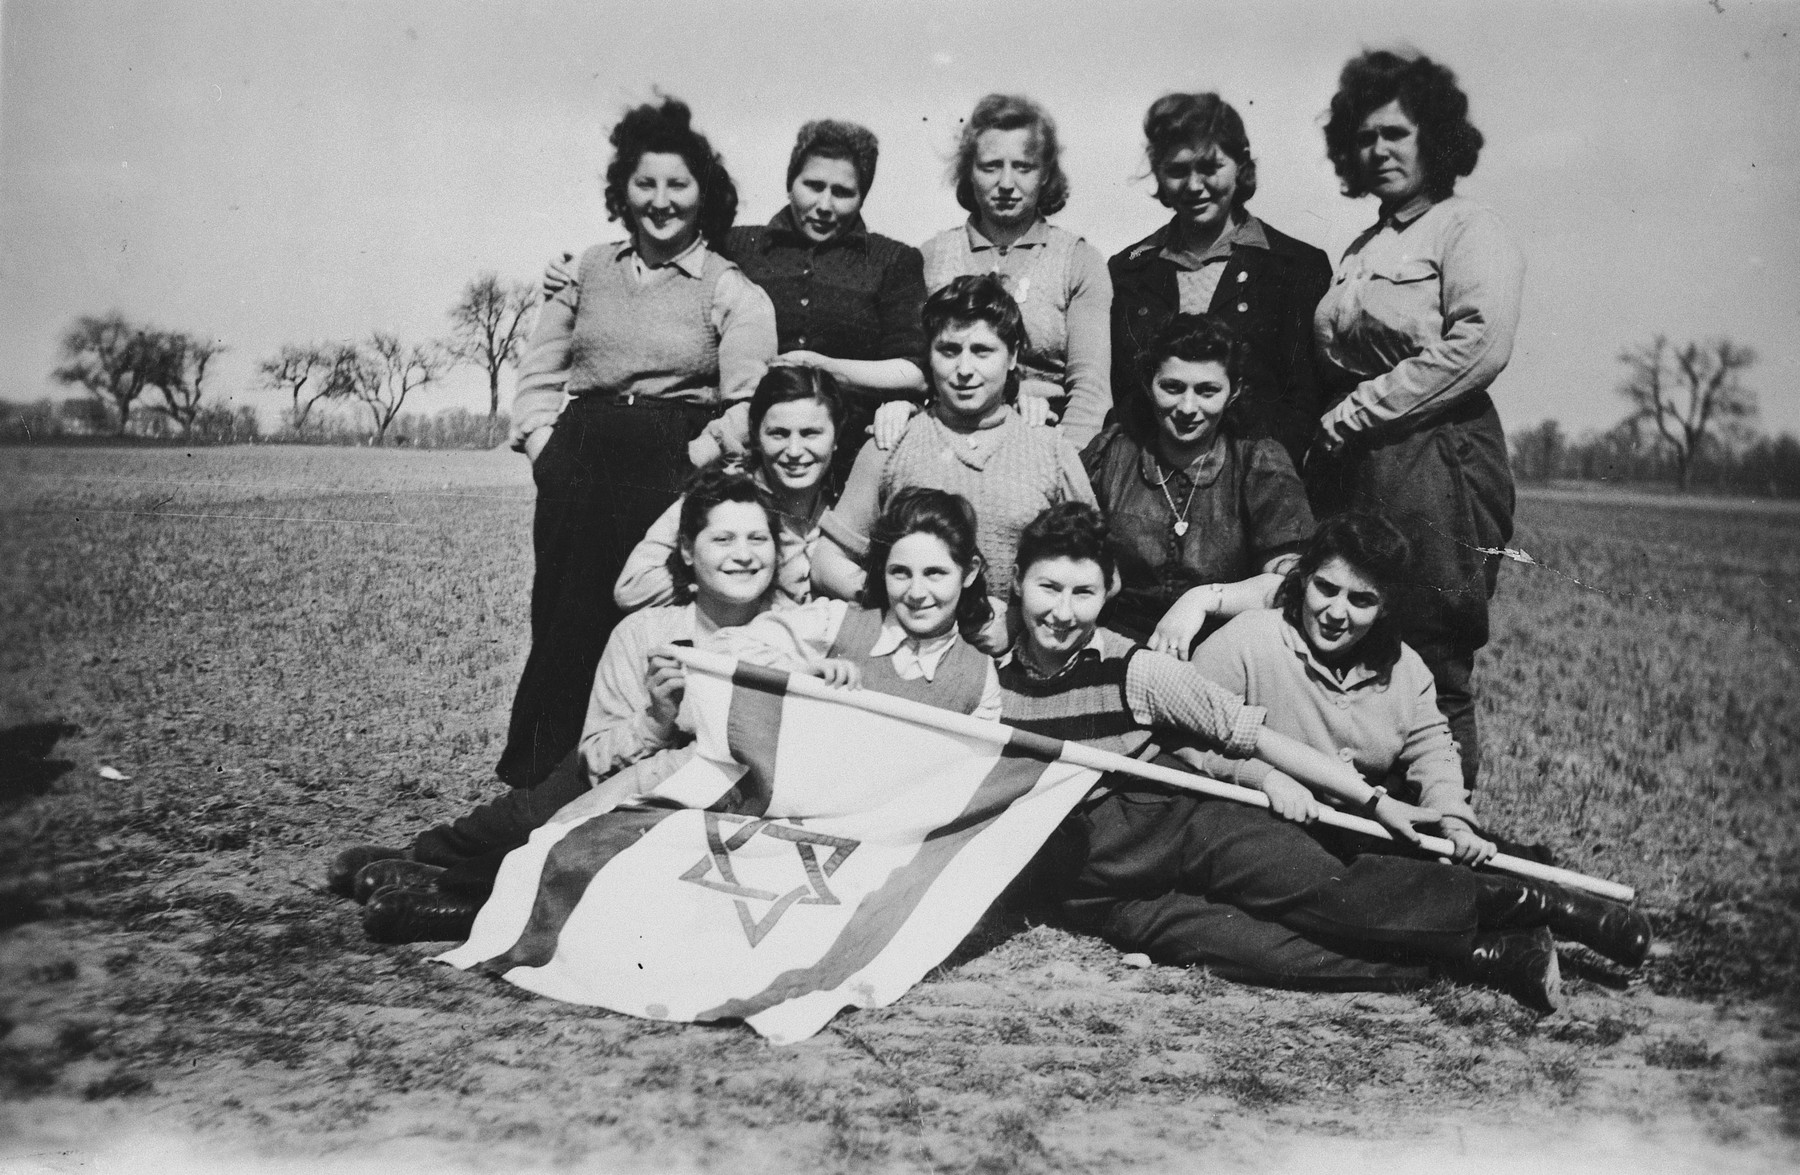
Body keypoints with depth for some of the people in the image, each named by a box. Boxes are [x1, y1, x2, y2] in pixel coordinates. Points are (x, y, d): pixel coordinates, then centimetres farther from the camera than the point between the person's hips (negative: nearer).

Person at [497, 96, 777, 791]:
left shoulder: (732, 291, 3)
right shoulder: (588, 271, 14)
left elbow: (747, 406, -5)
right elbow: (539, 373, 14)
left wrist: (693, 463, -15)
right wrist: (544, 446, 1)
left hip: (672, 471, -3)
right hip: (578, 463, 3)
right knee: (563, 625, 1)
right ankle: (538, 787, 10)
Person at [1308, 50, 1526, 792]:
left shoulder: (1469, 231, -2)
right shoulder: (1362, 250, 22)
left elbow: (1477, 348, -16)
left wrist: (1358, 412, -13)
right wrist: (1331, 424, 10)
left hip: (1436, 465, -7)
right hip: (1350, 473, 8)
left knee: (1432, 674, -5)